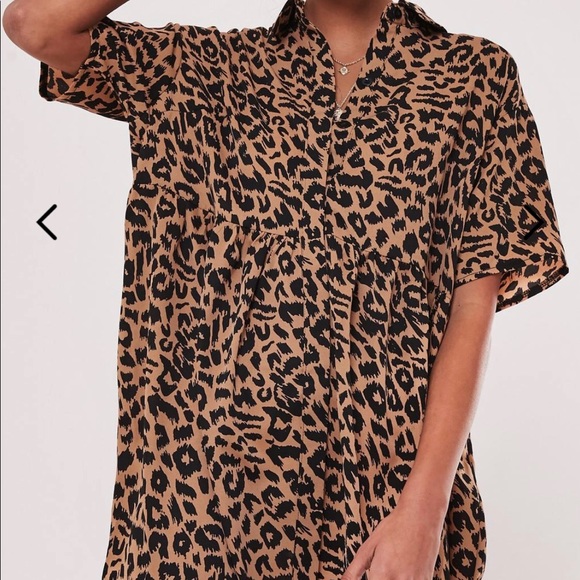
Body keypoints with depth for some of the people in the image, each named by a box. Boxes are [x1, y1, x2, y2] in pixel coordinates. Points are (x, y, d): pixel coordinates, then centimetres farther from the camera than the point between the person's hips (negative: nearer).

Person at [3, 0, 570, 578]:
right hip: (219, 469, 1)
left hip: (395, 473, 0)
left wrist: (424, 507, -14)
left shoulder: (476, 74, 0)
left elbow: (473, 303, -7)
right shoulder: (212, 66, 5)